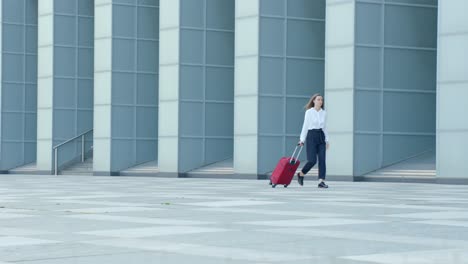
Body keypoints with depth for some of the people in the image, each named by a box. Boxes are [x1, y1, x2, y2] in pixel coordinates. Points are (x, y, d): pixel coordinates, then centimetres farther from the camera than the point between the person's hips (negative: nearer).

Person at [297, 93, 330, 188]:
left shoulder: (324, 113, 9)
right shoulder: (309, 112, -3)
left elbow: (325, 127, 15)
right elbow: (305, 126, -1)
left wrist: (327, 140, 11)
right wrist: (302, 139, -4)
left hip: (321, 137, 4)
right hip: (311, 136, -4)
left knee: (322, 159, -6)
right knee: (312, 160, -10)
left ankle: (321, 181, -6)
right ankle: (301, 174, 15)